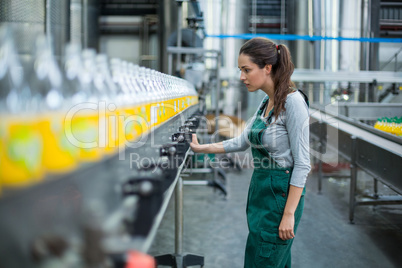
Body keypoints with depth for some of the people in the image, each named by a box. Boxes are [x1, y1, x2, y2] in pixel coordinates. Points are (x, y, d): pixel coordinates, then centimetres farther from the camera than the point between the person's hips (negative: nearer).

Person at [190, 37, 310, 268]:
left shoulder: (292, 101, -19)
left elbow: (302, 163, -20)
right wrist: (202, 148, 17)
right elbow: (243, 141, 18)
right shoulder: (266, 102, 8)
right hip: (261, 189, 9)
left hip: (281, 194, -8)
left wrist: (289, 214, -20)